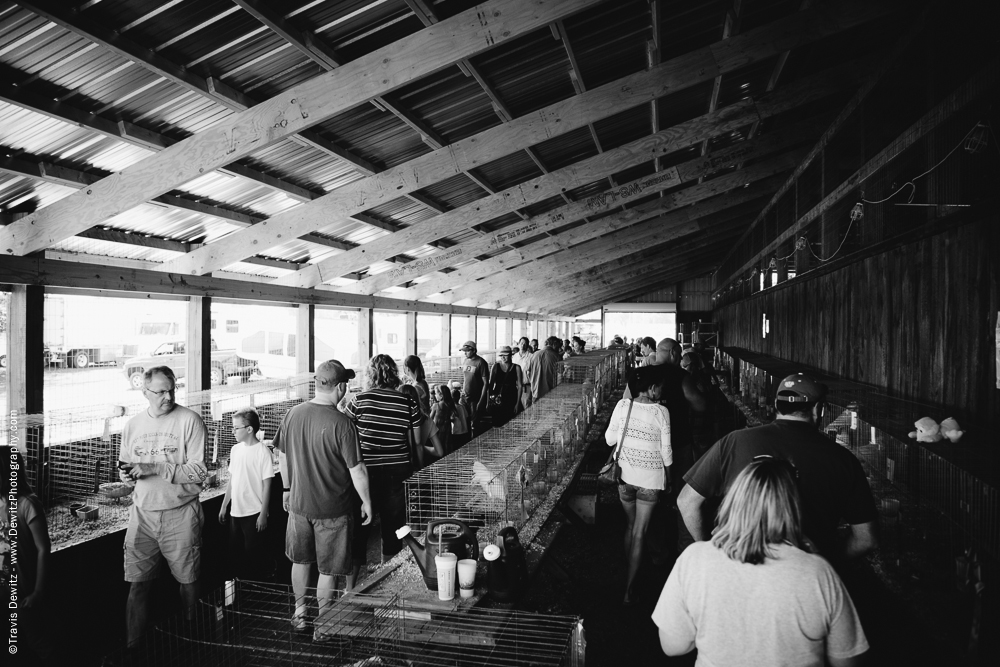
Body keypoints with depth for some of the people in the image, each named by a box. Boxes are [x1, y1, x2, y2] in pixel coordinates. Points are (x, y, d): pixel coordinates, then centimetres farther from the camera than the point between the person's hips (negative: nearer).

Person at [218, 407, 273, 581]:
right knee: (235, 554, 14)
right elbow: (231, 480, 13)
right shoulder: (235, 449, 6)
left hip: (254, 514, -6)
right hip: (235, 512, 7)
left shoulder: (262, 452, -14)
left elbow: (267, 485, -12)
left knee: (254, 554, 3)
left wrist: (263, 514, -13)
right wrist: (223, 507, 14)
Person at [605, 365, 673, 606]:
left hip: (625, 476, 3)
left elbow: (609, 439, -2)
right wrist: (668, 477, 8)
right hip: (650, 479, -3)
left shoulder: (622, 405, -9)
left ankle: (628, 574, 35)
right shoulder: (661, 412, -14)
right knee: (640, 532, 7)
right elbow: (666, 451, -6)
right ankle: (629, 588, 12)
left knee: (631, 525, 22)